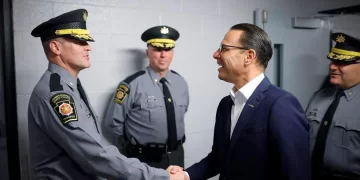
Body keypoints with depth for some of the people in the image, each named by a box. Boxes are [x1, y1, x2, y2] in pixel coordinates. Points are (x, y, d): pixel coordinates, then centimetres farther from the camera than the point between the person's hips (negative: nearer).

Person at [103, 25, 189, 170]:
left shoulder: (181, 83, 1)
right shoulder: (132, 85, -18)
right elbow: (112, 123, -11)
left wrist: (176, 142, 11)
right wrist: (135, 142, 0)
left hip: (176, 155, 5)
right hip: (144, 159, -5)